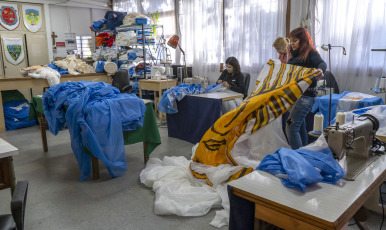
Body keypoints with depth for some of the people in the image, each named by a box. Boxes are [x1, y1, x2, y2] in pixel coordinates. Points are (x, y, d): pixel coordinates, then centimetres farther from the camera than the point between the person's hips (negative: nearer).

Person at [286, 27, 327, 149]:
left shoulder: (310, 53, -7)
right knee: (300, 127, 16)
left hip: (305, 96, -9)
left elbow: (322, 63, -27)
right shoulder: (295, 55, 17)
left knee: (291, 127, -16)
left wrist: (320, 70, -47)